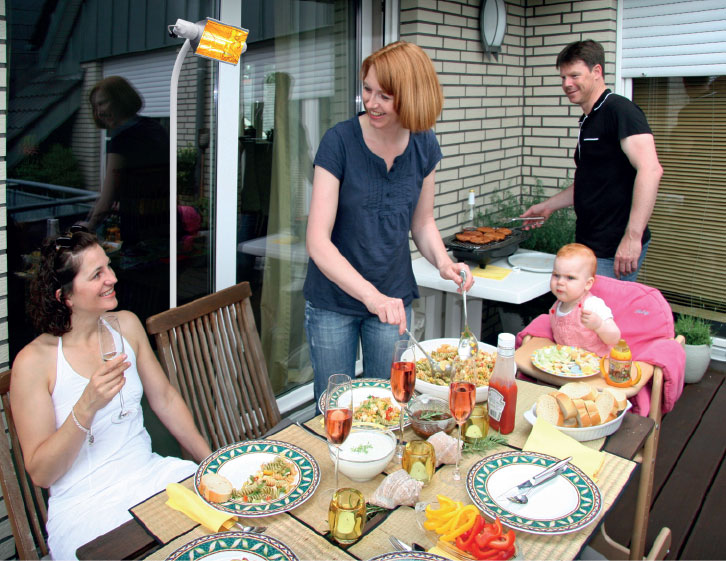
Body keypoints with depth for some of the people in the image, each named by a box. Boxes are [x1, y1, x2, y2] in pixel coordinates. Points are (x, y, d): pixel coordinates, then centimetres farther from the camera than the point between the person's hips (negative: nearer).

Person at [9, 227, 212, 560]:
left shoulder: (126, 325, 3)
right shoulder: (33, 362, -12)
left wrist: (213, 462, 8)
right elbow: (40, 473, -11)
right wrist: (87, 406, -27)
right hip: (84, 506, -5)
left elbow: (165, 399, 12)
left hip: (151, 476, 5)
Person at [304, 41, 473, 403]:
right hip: (333, 302, -3)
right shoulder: (340, 141, -17)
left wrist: (442, 262, -10)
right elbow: (318, 241, -22)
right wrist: (370, 294, -32)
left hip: (392, 299, 3)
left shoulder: (424, 146, -4)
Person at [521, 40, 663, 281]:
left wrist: (632, 236, -28)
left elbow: (650, 169, -23)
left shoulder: (619, 110, -12)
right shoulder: (589, 120, 17)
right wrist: (548, 206, 25)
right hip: (588, 244, 9)